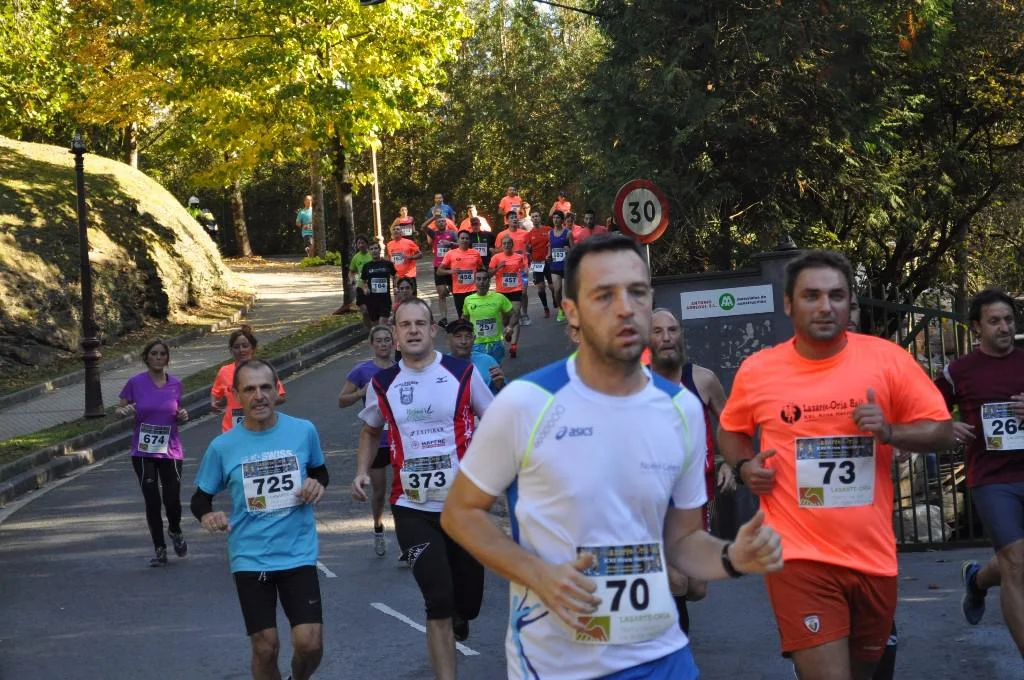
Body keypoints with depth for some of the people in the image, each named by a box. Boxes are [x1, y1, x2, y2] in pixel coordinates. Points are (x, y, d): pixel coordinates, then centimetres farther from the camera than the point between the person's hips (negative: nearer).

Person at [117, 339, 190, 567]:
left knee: (172, 500, -5)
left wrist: (183, 416, -7)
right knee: (152, 501, -1)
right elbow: (119, 409, 4)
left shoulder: (175, 384, 3)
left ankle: (175, 531, 29)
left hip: (171, 451, 1)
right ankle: (160, 550, 14)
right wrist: (126, 411, -18)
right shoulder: (135, 382, -4)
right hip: (143, 452, -1)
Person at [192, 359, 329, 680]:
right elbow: (201, 498, 6)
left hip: (298, 554, 0)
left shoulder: (304, 431, -4)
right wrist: (207, 516, -16)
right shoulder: (222, 446, -6)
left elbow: (320, 472, 15)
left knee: (309, 644, -7)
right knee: (265, 648, 1)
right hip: (250, 559, 0)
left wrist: (318, 485, -8)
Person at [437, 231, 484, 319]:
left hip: (473, 290, 0)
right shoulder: (450, 254, -1)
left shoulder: (476, 253, 4)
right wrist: (450, 271, -18)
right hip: (458, 291, 0)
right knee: (462, 316, 8)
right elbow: (439, 271, 0)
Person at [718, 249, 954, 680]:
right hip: (800, 557, -2)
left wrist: (888, 431, -17)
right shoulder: (756, 371, -1)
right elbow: (731, 430, 17)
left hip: (873, 556, 3)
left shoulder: (887, 359, -3)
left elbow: (942, 431, 1)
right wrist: (744, 466, -3)